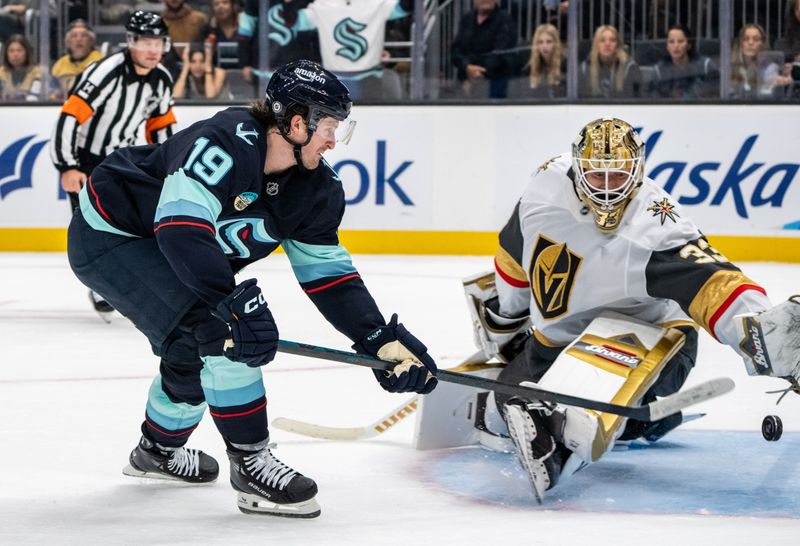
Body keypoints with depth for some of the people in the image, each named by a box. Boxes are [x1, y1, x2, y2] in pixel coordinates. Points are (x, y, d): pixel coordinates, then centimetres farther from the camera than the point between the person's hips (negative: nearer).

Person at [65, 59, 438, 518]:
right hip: (110, 234, -9)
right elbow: (181, 228, -42)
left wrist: (384, 340, -11)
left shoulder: (317, 187, -5)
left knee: (194, 352, 21)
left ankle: (159, 448, 50)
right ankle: (251, 464, -14)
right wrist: (233, 304, -47)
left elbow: (327, 273, -2)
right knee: (215, 330, -24)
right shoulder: (224, 144, -33)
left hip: (166, 249, 9)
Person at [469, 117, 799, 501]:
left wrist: (762, 331, -63)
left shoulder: (656, 226, -31)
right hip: (561, 335, 6)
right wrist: (502, 319, 18)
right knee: (514, 394, -2)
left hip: (651, 329, -6)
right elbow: (517, 252, 4)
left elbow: (708, 281, -44)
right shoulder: (547, 185, -16)